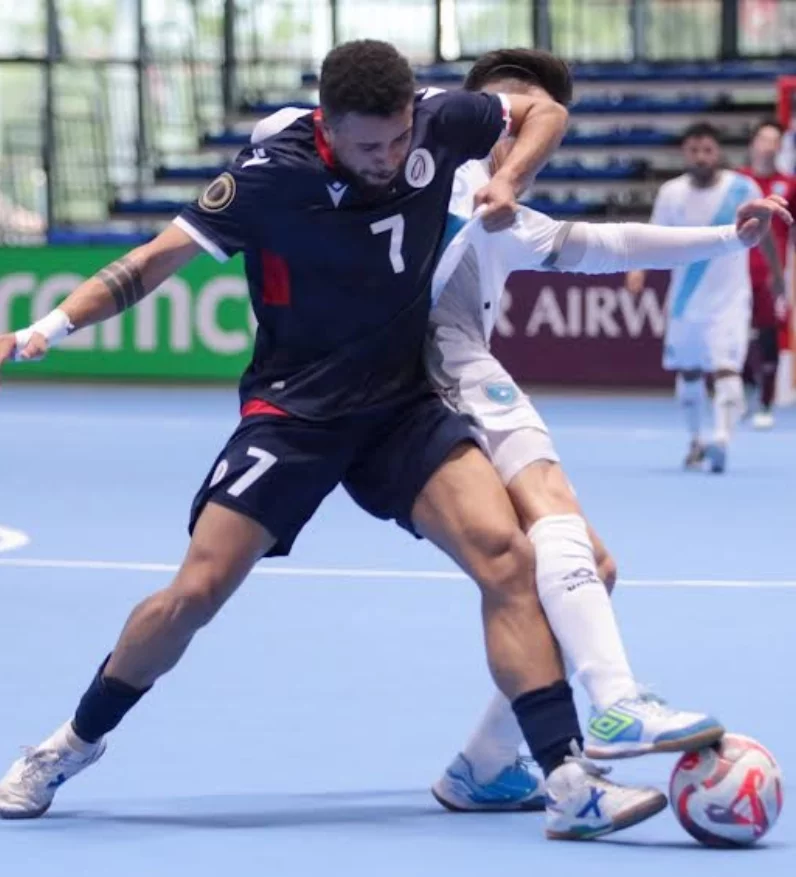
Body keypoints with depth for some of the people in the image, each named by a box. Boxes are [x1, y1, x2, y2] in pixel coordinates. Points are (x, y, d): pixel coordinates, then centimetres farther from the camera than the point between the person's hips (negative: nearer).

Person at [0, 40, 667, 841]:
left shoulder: (436, 122, -10)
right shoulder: (273, 173, -20)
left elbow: (544, 111, 8)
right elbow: (156, 260, -13)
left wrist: (508, 180, -11)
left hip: (404, 406, 3)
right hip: (293, 410, -3)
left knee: (504, 554, -18)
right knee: (196, 591, -8)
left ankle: (569, 783, -17)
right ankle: (70, 748, 17)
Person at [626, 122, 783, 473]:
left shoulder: (743, 188, -7)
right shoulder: (671, 193, -3)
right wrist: (639, 268, -22)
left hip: (729, 299, -3)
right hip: (686, 299, 3)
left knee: (726, 369, -20)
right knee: (688, 372, 14)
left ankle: (721, 439, -33)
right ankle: (696, 441, 32)